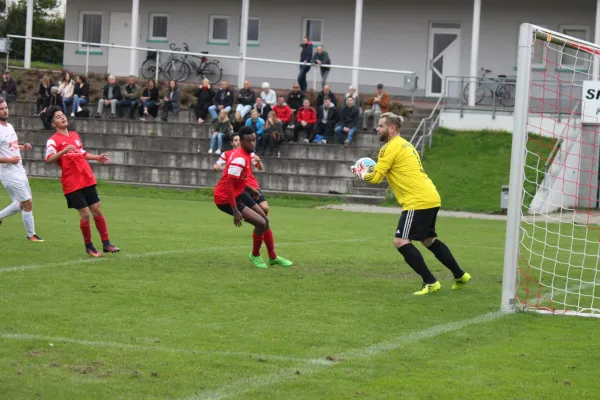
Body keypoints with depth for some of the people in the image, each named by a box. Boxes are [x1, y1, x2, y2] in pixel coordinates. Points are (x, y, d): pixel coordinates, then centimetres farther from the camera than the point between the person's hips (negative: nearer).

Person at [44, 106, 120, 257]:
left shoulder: (75, 135, 13)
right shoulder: (53, 140, -9)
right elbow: (49, 159, -26)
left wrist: (97, 157, 19)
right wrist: (64, 150, -38)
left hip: (87, 180, 6)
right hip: (72, 184, -6)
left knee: (97, 211, 7)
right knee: (85, 214, -6)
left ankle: (106, 244, 17)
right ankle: (89, 246, 11)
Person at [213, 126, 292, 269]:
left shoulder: (247, 155, 4)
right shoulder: (240, 159, -27)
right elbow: (229, 185, -30)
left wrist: (250, 189, 15)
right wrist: (235, 212, -29)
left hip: (239, 193, 10)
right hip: (226, 198, -10)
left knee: (265, 219, 16)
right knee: (261, 223, -15)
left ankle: (273, 257, 31)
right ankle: (255, 255, 11)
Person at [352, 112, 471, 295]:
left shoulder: (391, 147, -9)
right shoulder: (405, 145, 21)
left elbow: (375, 177, -12)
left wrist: (360, 172, 8)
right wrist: (369, 171, 19)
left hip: (418, 202, -10)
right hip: (431, 198, 10)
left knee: (401, 241, -11)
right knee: (429, 240, 25)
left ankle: (430, 283, -10)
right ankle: (460, 276, 33)